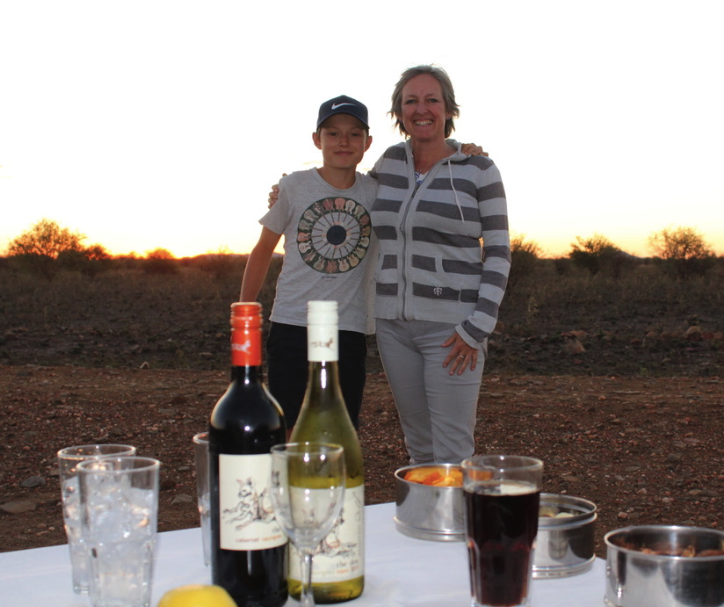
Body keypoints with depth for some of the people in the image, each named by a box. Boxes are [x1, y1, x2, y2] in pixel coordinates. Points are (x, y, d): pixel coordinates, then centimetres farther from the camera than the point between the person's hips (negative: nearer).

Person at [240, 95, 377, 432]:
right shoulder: (294, 187, -1)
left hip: (350, 331, 1)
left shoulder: (379, 191, 2)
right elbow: (263, 252, 9)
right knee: (288, 434, -2)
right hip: (292, 326, -1)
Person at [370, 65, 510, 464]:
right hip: (394, 322, 5)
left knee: (453, 453, -5)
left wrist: (477, 327, -13)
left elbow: (498, 253, -5)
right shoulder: (391, 161, 9)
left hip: (451, 326, -5)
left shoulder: (479, 170, -4)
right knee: (419, 446, 13)